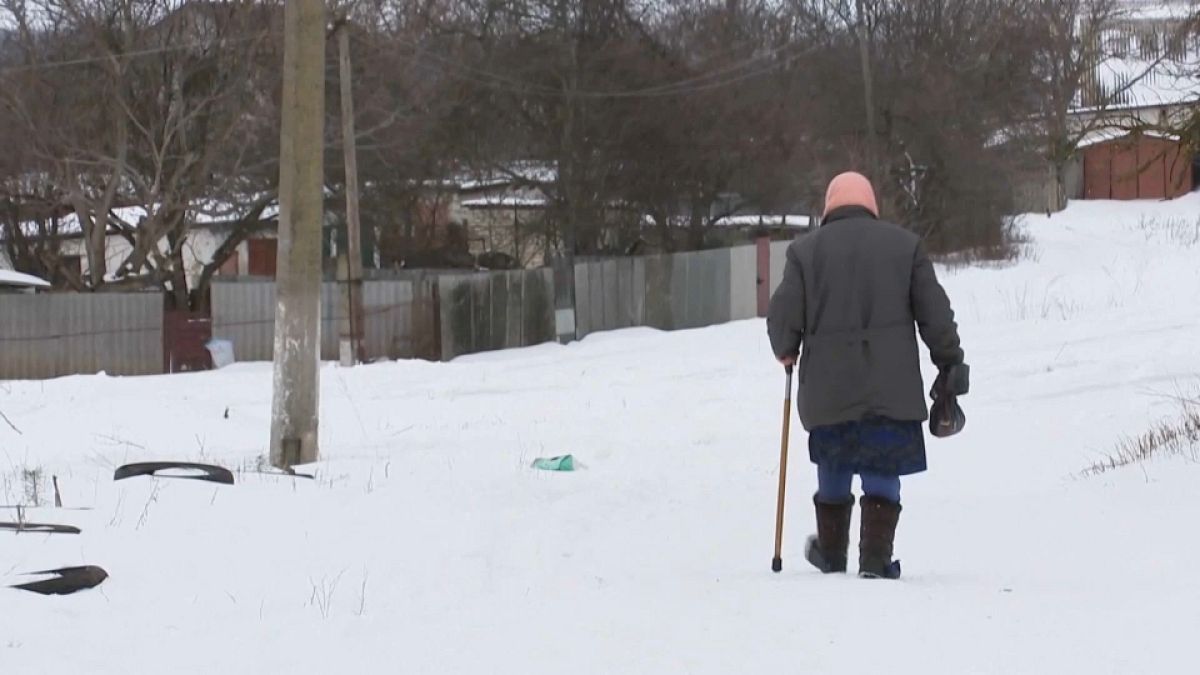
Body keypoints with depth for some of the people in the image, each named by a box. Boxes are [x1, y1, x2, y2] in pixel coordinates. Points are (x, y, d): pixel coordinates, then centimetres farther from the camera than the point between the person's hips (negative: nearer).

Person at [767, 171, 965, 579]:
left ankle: (831, 554, 30)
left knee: (833, 472, 18)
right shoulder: (905, 244, 5)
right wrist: (950, 363, 11)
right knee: (882, 475, 3)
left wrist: (787, 352, 19)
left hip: (828, 388, 1)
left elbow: (783, 316, -1)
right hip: (890, 388, -1)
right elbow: (935, 313, 2)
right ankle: (875, 558, -8)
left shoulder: (806, 250, 3)